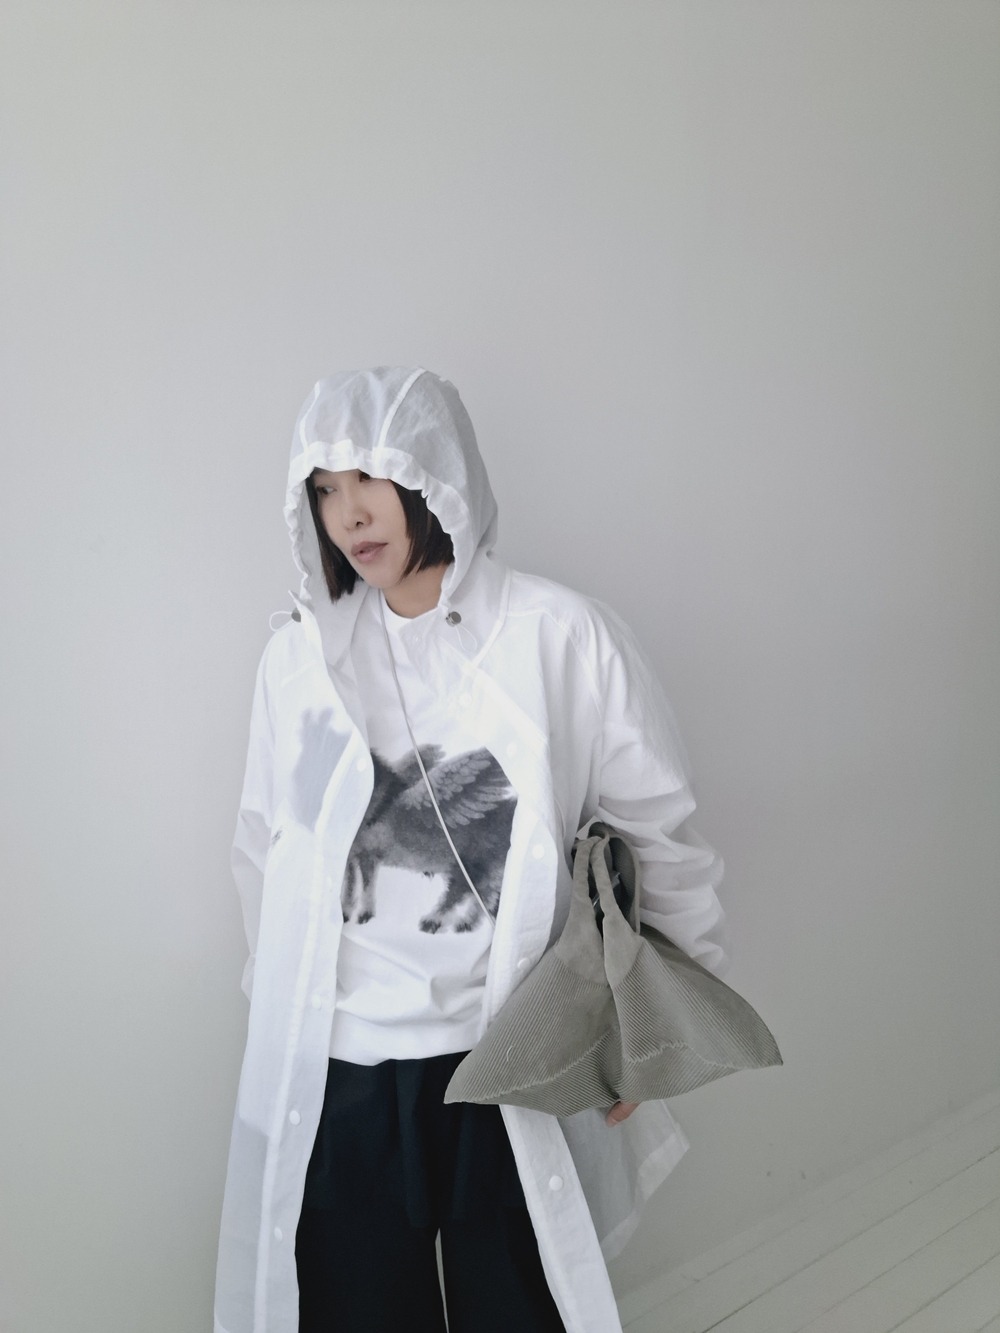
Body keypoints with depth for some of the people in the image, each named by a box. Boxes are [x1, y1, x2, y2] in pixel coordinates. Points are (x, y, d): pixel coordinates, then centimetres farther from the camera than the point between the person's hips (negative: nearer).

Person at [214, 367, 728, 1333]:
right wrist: (283, 1019, 12)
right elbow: (264, 854, 7)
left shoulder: (564, 638, -9)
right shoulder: (297, 656, -1)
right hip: (336, 1068, 2)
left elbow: (659, 835, -3)